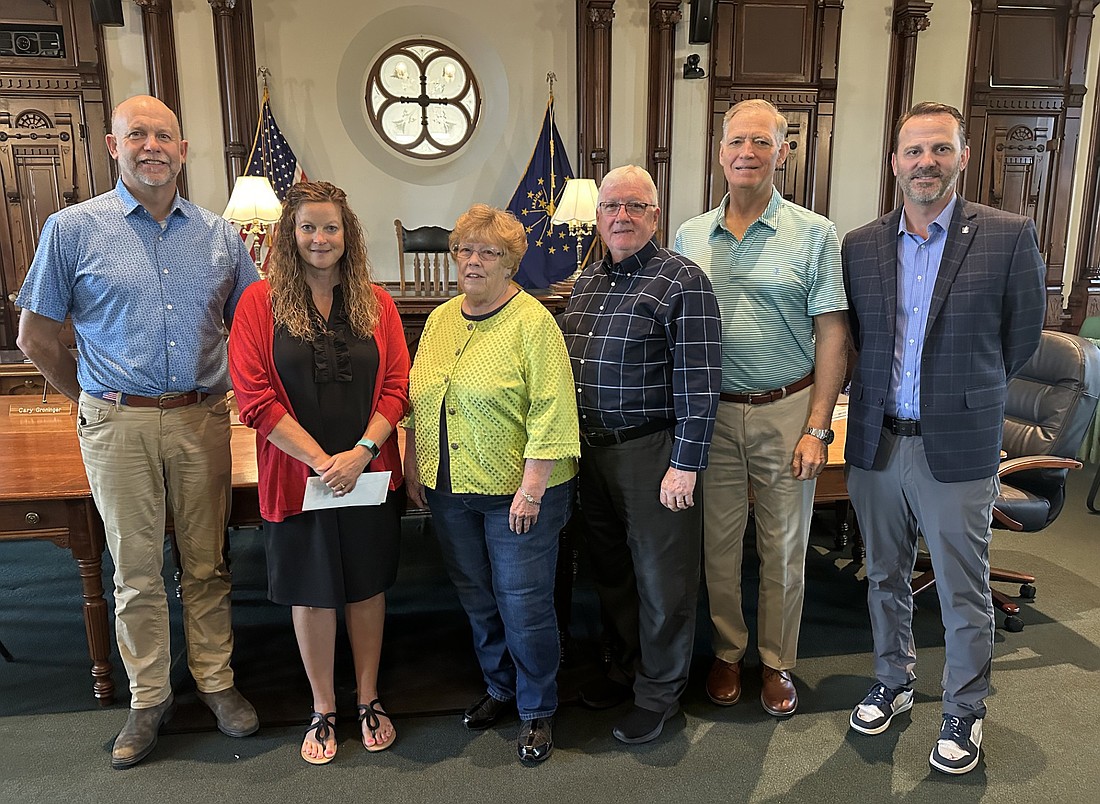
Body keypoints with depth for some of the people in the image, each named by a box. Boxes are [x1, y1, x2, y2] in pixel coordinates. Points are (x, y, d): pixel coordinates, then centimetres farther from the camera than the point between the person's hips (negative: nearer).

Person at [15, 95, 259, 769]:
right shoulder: (72, 229, 0)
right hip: (119, 425, -1)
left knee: (207, 562, 11)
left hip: (203, 421, 2)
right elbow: (37, 338, 5)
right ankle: (149, 697, 25)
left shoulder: (219, 233, 6)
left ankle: (216, 680, 27)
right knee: (136, 569, 8)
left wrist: (217, 392, 8)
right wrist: (96, 400, 7)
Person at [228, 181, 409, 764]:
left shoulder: (375, 303, 2)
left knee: (367, 586, 13)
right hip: (296, 477, -1)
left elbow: (397, 386, -2)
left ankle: (369, 700, 33)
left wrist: (362, 451, -15)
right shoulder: (260, 302, -4)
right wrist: (320, 461, -16)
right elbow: (255, 396, -10)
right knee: (311, 594, 12)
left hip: (370, 474, 2)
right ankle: (323, 710, 31)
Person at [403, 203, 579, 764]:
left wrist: (531, 487, -19)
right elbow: (417, 400, 15)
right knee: (477, 598, 16)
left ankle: (537, 710, 22)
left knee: (524, 602, 2)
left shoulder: (533, 323, -11)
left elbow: (549, 413, -16)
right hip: (448, 489, 6)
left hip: (517, 490, -6)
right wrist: (412, 464, 10)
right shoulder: (440, 319, 9)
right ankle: (499, 687, 37)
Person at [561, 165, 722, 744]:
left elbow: (699, 382, -15)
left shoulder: (682, 281, -11)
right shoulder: (586, 282, 12)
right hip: (592, 449, 7)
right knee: (609, 568, 19)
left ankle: (659, 691, 25)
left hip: (652, 451, -7)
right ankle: (624, 668, 39)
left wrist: (685, 464, -18)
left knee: (661, 577, 6)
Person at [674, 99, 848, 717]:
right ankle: (728, 652, 32)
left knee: (784, 548, 10)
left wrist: (818, 428, -10)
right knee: (719, 543, 12)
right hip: (713, 412, 2)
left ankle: (778, 662, 30)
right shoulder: (690, 237, 5)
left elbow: (832, 335, -5)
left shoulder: (815, 235, -3)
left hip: (787, 411, -2)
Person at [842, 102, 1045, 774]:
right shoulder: (861, 246, 3)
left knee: (965, 595, 10)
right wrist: (894, 388, 8)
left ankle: (965, 712, 31)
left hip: (958, 449, -3)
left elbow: (1023, 336, 2)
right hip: (877, 443, 3)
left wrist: (965, 392, 8)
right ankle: (894, 682, 39)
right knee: (886, 578, 18)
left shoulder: (1009, 237, -6)